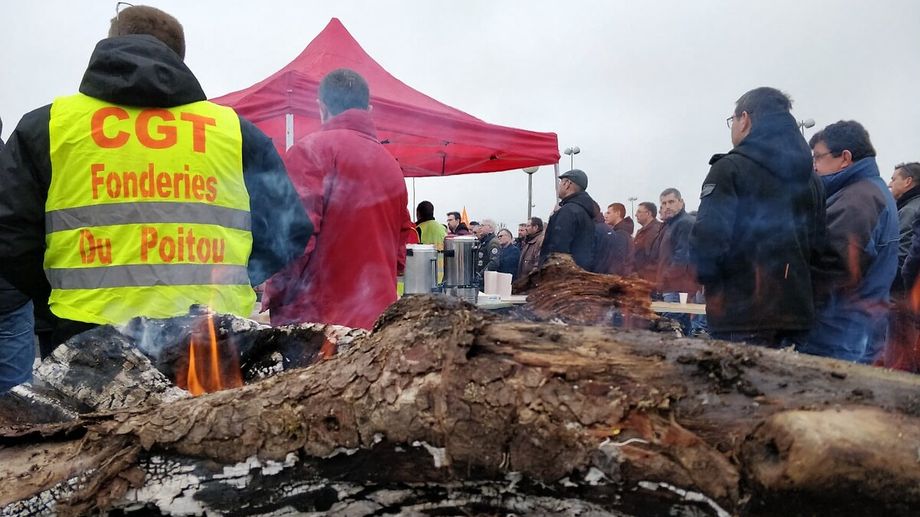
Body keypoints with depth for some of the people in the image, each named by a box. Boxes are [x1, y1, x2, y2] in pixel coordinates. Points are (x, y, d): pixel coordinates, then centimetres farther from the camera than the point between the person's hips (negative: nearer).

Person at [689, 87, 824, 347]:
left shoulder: (730, 169, -8)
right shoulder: (811, 178, 15)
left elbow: (708, 240, -16)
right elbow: (816, 243, 14)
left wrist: (704, 276, 2)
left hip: (741, 318, -7)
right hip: (797, 314, 7)